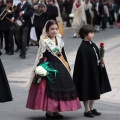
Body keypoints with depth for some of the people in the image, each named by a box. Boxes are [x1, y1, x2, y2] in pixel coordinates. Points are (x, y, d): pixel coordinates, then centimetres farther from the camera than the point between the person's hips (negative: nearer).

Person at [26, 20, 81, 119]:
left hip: (60, 67, 7)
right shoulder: (44, 42, -10)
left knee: (61, 87, 8)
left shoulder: (59, 40, 8)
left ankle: (55, 111, 18)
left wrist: (67, 66, 18)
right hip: (49, 67, -7)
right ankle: (48, 111, 5)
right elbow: (41, 57, -12)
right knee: (49, 89, -4)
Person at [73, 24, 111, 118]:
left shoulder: (93, 45, 7)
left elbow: (97, 57, 15)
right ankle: (87, 110, 14)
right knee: (87, 92, 3)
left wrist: (101, 61, -2)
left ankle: (92, 108, 28)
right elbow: (83, 63, -19)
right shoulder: (83, 48, -18)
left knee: (94, 91, 16)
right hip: (87, 72, -9)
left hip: (95, 71, 9)